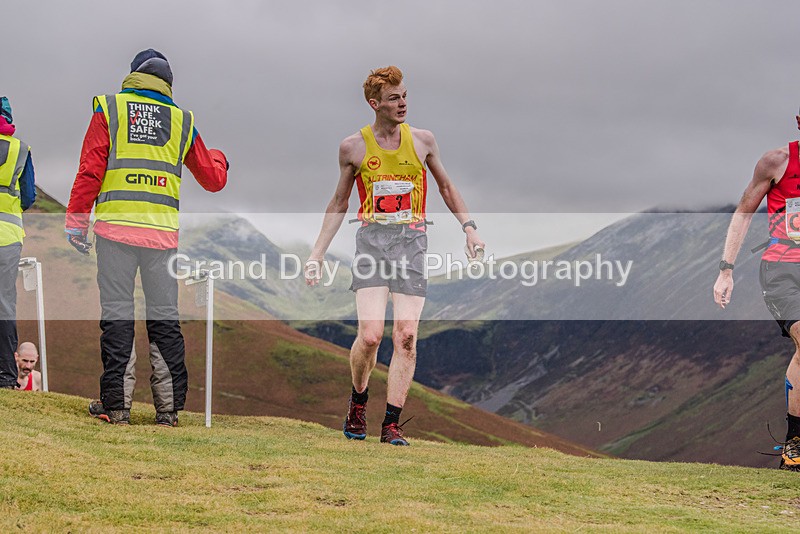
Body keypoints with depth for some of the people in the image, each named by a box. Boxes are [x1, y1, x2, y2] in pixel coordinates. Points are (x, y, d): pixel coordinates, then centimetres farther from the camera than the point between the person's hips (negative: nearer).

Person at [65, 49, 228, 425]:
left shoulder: (109, 109, 7)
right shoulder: (182, 121, 14)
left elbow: (90, 169, -3)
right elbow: (213, 179, 21)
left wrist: (76, 220, 1)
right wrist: (218, 158, 44)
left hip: (116, 225, -2)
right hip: (163, 231, 2)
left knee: (117, 314, -1)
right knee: (165, 317, 7)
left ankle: (116, 404, -4)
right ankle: (169, 405, 5)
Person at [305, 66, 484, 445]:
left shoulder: (422, 141, 7)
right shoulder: (354, 147, 5)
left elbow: (446, 187, 22)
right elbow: (339, 204, 15)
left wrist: (468, 226, 9)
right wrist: (317, 254, 11)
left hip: (412, 242, 1)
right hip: (372, 240, -1)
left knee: (406, 337, -7)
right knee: (370, 334, -15)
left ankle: (391, 424, 0)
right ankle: (358, 399, 14)